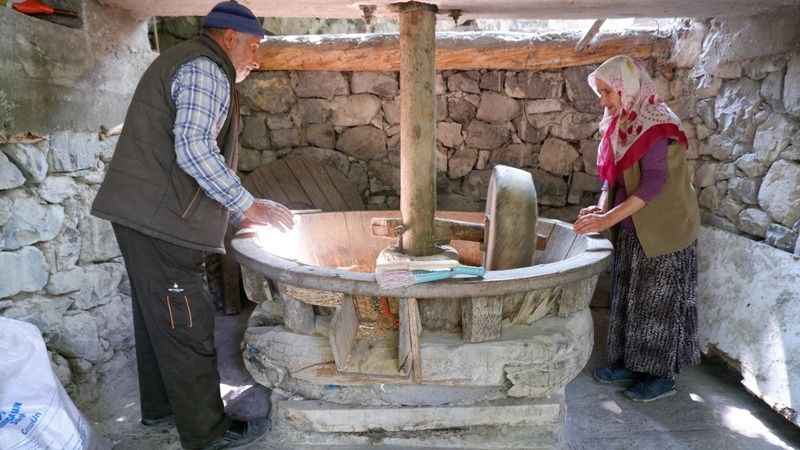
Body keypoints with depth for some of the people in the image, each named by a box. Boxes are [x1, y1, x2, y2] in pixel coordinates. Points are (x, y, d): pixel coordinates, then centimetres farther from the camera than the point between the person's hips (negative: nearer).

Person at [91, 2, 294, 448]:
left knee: (157, 315, 19)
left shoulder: (185, 62, 22)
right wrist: (248, 206, -20)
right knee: (187, 324, -3)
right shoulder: (205, 69, -11)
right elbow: (194, 149, -26)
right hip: (161, 220, -11)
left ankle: (160, 404, 34)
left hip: (143, 214, 11)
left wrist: (237, 212, 20)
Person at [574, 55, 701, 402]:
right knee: (628, 295, 13)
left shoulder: (656, 125, -18)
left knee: (657, 300, 2)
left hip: (662, 228, -8)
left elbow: (654, 182, -25)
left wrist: (609, 218, -29)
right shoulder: (620, 124, 7)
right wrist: (601, 207, -7)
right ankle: (629, 363, 27)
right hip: (631, 229, 8)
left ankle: (662, 375, 16)